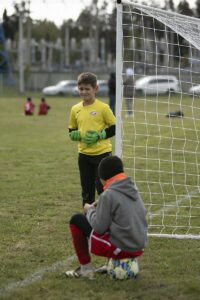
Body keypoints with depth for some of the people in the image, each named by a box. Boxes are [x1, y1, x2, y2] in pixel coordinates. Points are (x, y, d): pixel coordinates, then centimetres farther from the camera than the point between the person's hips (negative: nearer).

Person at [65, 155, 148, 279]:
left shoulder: (108, 195, -15)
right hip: (139, 248, 7)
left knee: (77, 220, 6)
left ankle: (86, 268, 10)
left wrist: (90, 210, 5)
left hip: (120, 249, -7)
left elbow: (99, 227, -13)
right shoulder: (133, 189, 6)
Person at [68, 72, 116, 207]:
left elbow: (114, 128, -4)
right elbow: (71, 131, 15)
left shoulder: (103, 107, -8)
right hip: (84, 155, 5)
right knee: (87, 191, 10)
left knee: (102, 188, -3)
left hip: (102, 153, -4)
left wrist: (99, 136, -16)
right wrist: (78, 135, -7)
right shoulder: (75, 109, 5)